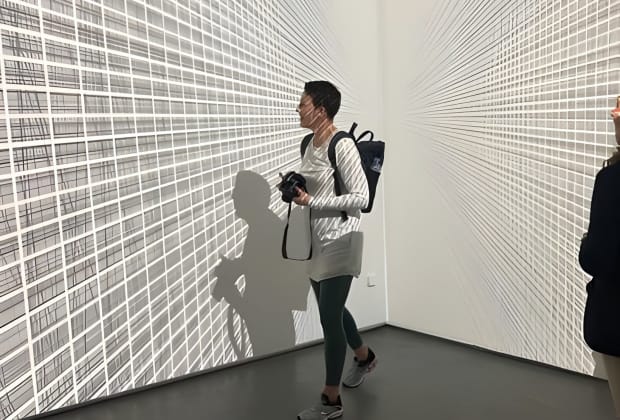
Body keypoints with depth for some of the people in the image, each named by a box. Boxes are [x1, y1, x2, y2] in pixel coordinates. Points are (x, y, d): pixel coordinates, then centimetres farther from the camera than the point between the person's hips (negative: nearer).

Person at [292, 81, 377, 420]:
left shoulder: (342, 146, -17)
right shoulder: (309, 144, 8)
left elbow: (360, 198, -19)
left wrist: (311, 202, -21)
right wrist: (295, 190, -1)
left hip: (338, 242, -8)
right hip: (316, 241, 9)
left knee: (329, 318, -2)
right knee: (332, 311, 21)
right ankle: (364, 357, 47)